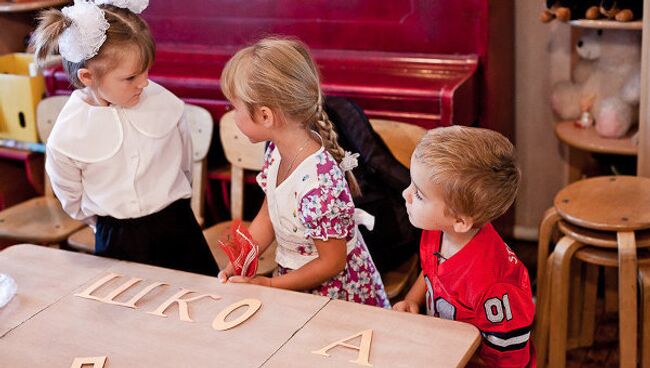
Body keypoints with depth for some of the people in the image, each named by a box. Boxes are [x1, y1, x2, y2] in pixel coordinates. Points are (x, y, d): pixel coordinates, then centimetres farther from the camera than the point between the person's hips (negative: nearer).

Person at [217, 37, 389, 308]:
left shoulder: (317, 185, -30)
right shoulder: (278, 150, -5)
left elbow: (332, 263, -19)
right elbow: (266, 217, 7)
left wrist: (268, 285, -13)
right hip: (293, 279, 7)